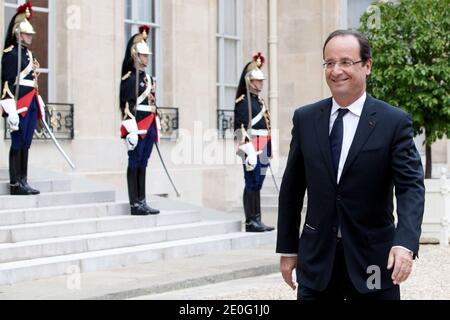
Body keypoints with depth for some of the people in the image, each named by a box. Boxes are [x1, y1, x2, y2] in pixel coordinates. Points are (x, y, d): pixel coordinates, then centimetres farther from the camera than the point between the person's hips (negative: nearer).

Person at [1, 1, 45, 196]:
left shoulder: (28, 54, 19)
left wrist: (38, 104, 19)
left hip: (31, 105, 8)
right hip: (19, 105, -8)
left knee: (26, 144, 9)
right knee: (18, 144, -5)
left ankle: (23, 182, 13)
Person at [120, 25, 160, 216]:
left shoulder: (148, 78, 18)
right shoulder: (129, 78, -8)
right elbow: (127, 105, -15)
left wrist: (155, 129, 18)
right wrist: (131, 130, -20)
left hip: (148, 128, 8)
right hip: (137, 128, -8)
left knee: (142, 165, 11)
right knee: (134, 164, -3)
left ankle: (141, 202, 15)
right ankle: (134, 204, -1)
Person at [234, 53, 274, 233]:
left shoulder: (259, 101, 18)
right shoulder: (243, 102, -10)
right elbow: (241, 129, -17)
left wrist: (268, 151, 21)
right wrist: (249, 152, -22)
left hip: (262, 150, 9)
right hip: (252, 149, -9)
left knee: (257, 185, 11)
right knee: (252, 185, -5)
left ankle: (257, 220, 15)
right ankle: (251, 222, -1)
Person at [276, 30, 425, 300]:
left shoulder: (395, 122, -5)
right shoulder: (305, 119, 5)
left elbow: (411, 186, -12)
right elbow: (291, 188, 9)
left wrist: (405, 244, -28)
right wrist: (287, 249, 8)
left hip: (371, 260, -2)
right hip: (317, 261, 2)